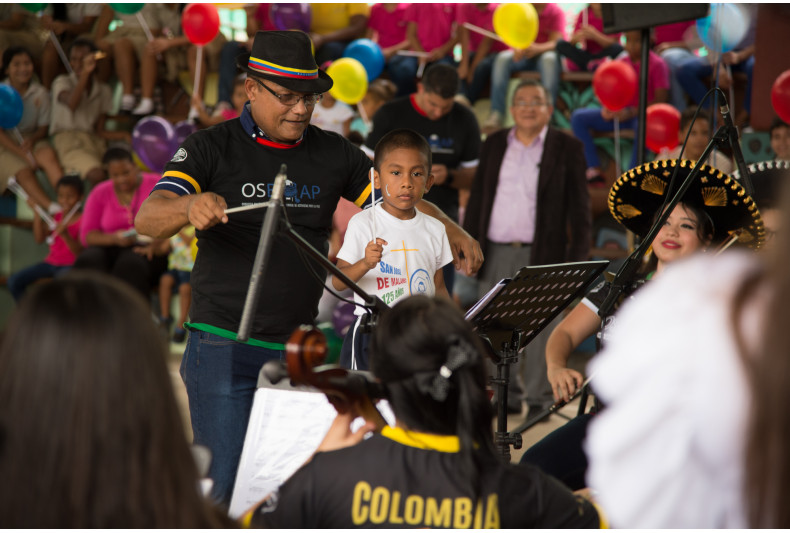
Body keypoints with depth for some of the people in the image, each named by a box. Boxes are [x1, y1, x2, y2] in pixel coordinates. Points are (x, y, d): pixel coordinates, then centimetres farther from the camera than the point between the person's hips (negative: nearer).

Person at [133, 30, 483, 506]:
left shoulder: (334, 154, 8)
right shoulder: (213, 149, -5)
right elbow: (148, 220, -17)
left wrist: (452, 232, -8)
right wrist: (191, 206, -39)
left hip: (299, 347, 4)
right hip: (225, 346, -4)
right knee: (224, 486, -7)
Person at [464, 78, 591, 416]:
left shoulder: (567, 148, 2)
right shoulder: (494, 145, 13)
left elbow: (579, 207, 0)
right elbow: (477, 198, 16)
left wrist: (577, 258, -7)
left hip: (542, 255, -3)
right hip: (495, 254, 4)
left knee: (540, 327, -2)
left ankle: (540, 398, 7)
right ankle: (505, 396, 15)